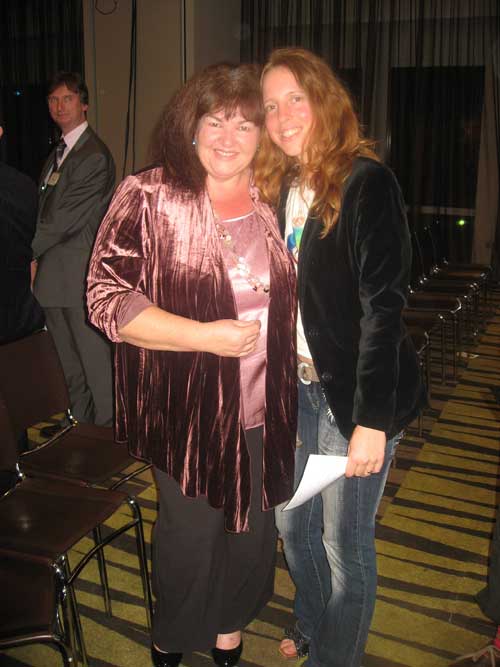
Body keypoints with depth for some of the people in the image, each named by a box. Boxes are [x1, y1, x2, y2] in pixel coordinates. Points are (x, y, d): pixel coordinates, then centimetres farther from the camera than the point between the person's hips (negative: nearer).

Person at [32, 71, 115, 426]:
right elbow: (45, 211, 16)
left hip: (81, 275, -9)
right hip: (53, 273, 9)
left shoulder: (95, 156, -13)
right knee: (68, 361, 18)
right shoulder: (58, 153, 17)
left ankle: (107, 429, 14)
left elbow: (63, 219, -18)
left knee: (95, 358, 0)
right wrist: (33, 257, 3)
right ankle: (78, 423, 32)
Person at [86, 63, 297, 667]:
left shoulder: (269, 200, 5)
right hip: (189, 413, -4)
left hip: (263, 412, 5)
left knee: (253, 530, 19)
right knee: (190, 534, 13)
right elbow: (107, 299, -15)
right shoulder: (148, 197, -10)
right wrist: (206, 336, -22)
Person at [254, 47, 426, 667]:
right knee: (292, 523, 20)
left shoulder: (366, 182, -14)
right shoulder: (280, 187, 7)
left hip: (352, 393, -7)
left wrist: (372, 420, -21)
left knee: (344, 543, 7)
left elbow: (382, 307, -19)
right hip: (295, 386, 7)